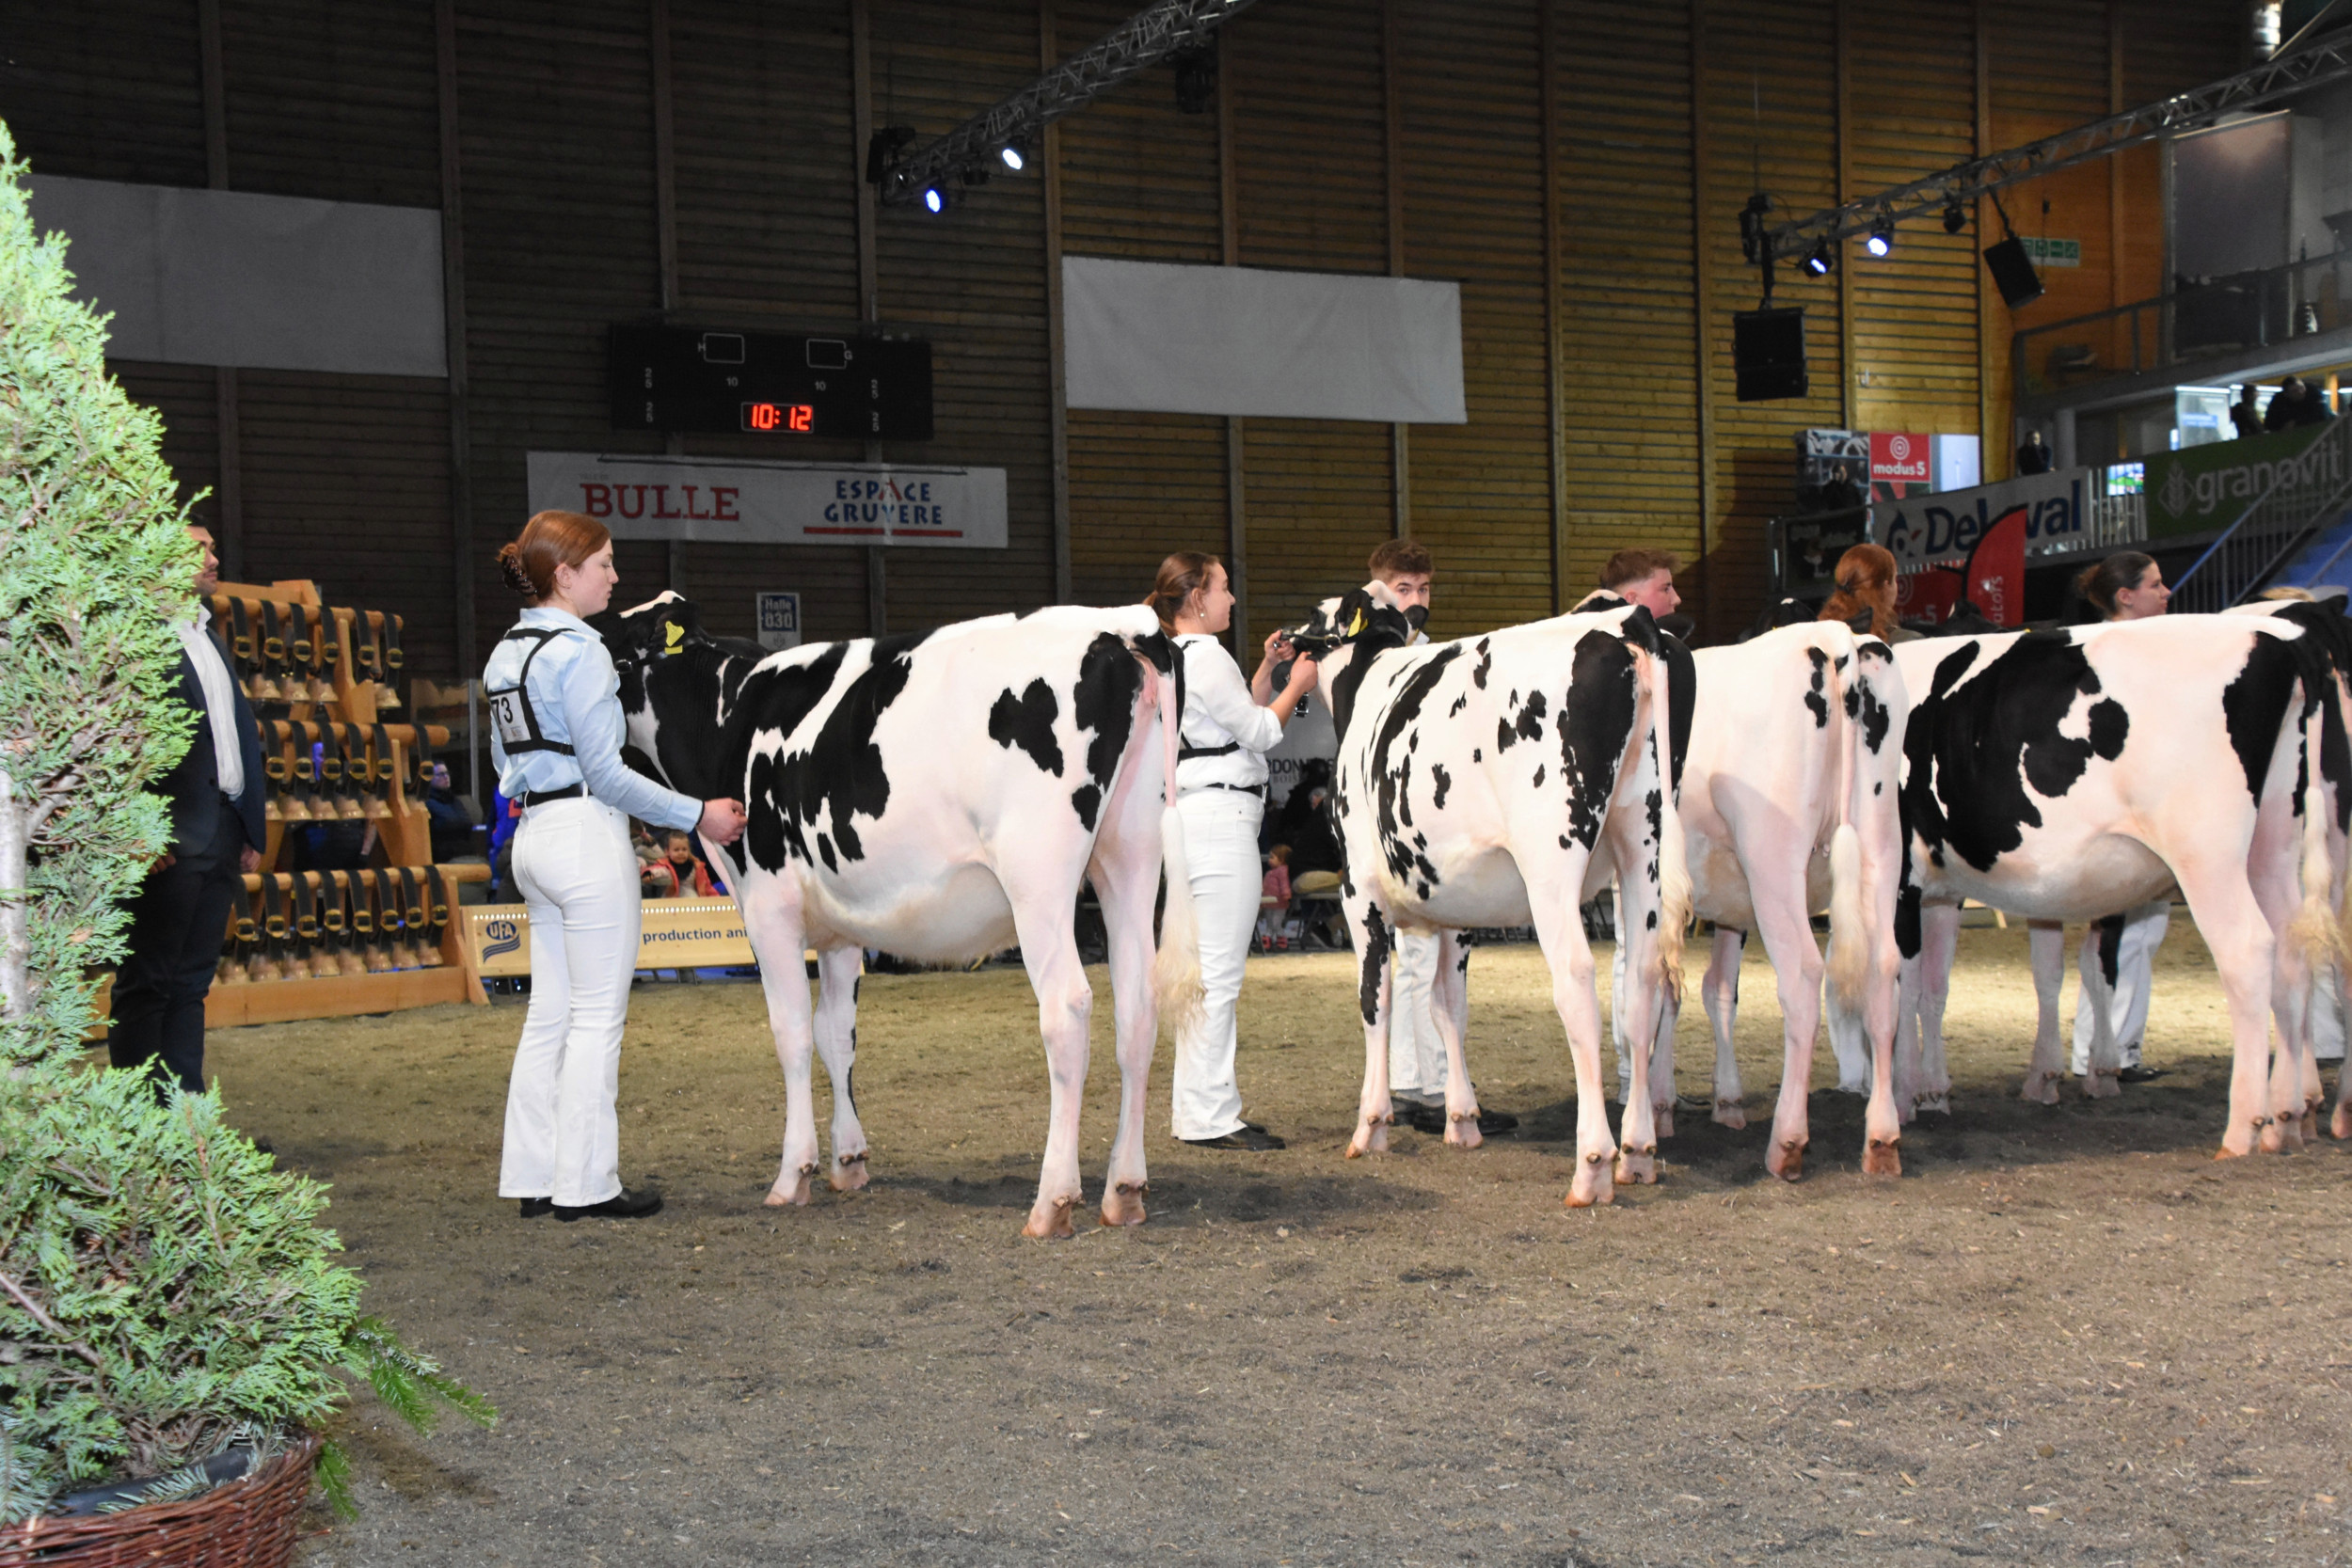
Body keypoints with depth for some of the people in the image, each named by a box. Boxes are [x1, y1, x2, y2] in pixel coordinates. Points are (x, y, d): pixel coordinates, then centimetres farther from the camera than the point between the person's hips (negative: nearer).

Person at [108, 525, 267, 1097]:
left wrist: (251, 831, 15)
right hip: (171, 841, -8)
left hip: (221, 837, 8)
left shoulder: (208, 638, 19)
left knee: (191, 983, 11)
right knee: (147, 984, -2)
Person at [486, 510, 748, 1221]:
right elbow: (606, 772, -16)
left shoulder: (506, 653, 13)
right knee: (598, 1016, -2)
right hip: (587, 835, -9)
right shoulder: (578, 651, -14)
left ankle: (533, 1177, 17)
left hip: (534, 836, 9)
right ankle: (585, 1183, 2)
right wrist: (696, 815, -11)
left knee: (550, 1014, 13)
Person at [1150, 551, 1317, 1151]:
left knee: (1200, 972, 12)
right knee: (1219, 974, -9)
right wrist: (1297, 684, 6)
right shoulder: (1207, 657, -11)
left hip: (1189, 821, 11)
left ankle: (1199, 1110, 17)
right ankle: (1212, 1116, -7)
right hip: (1221, 816, -11)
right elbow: (1261, 731, -7)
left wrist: (1266, 670, 21)